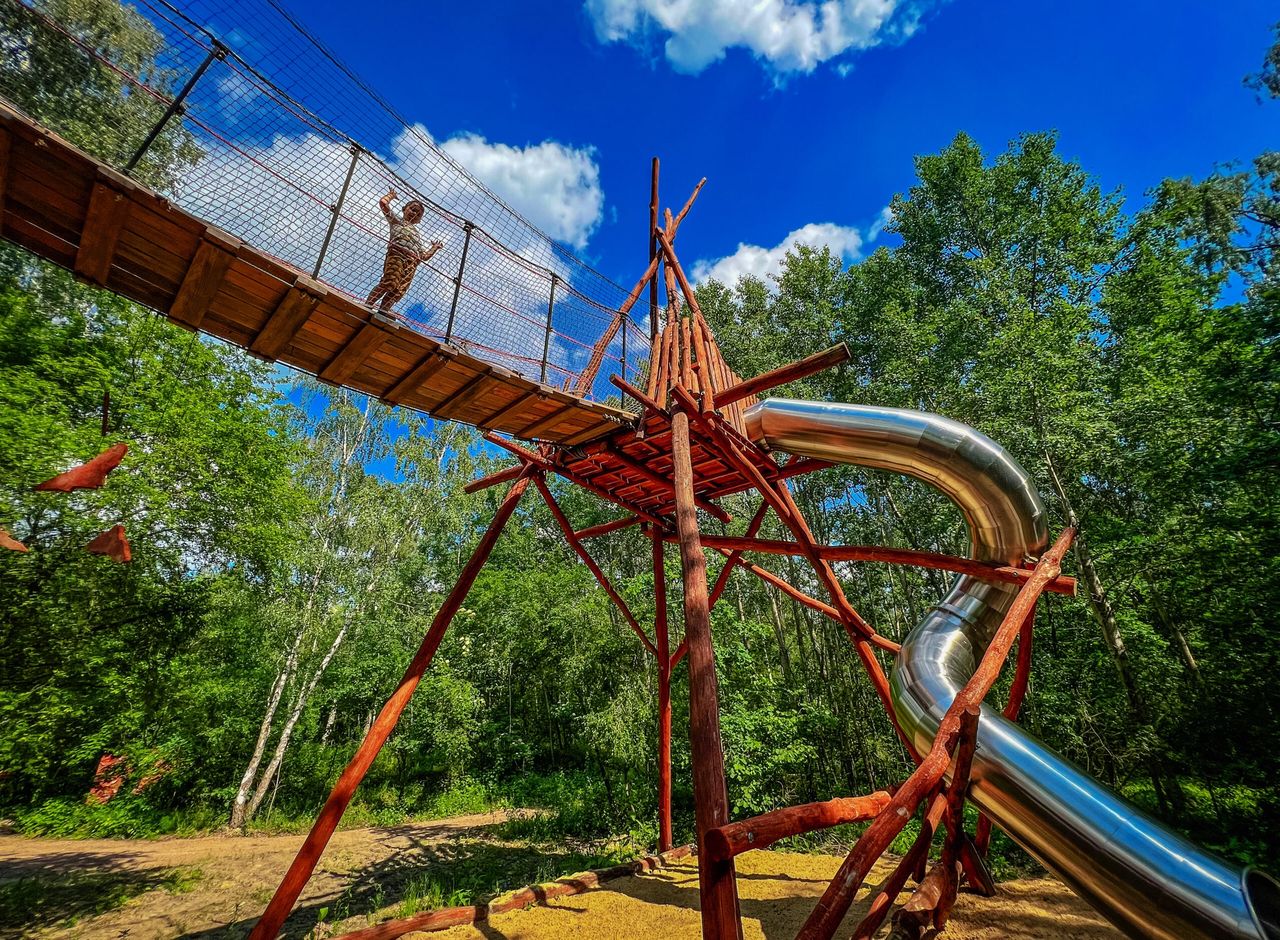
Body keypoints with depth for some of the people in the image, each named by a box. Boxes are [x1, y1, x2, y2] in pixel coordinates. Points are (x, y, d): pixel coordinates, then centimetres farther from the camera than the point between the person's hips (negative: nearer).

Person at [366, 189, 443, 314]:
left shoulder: (417, 234, 38)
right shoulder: (397, 219, 27)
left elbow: (425, 256, 34)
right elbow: (383, 202, 14)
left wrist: (435, 248, 34)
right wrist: (391, 195, 30)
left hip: (412, 262, 5)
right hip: (397, 253, -5)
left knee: (399, 291, -13)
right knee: (389, 283, -25)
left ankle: (380, 313, -17)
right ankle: (366, 308, -26)